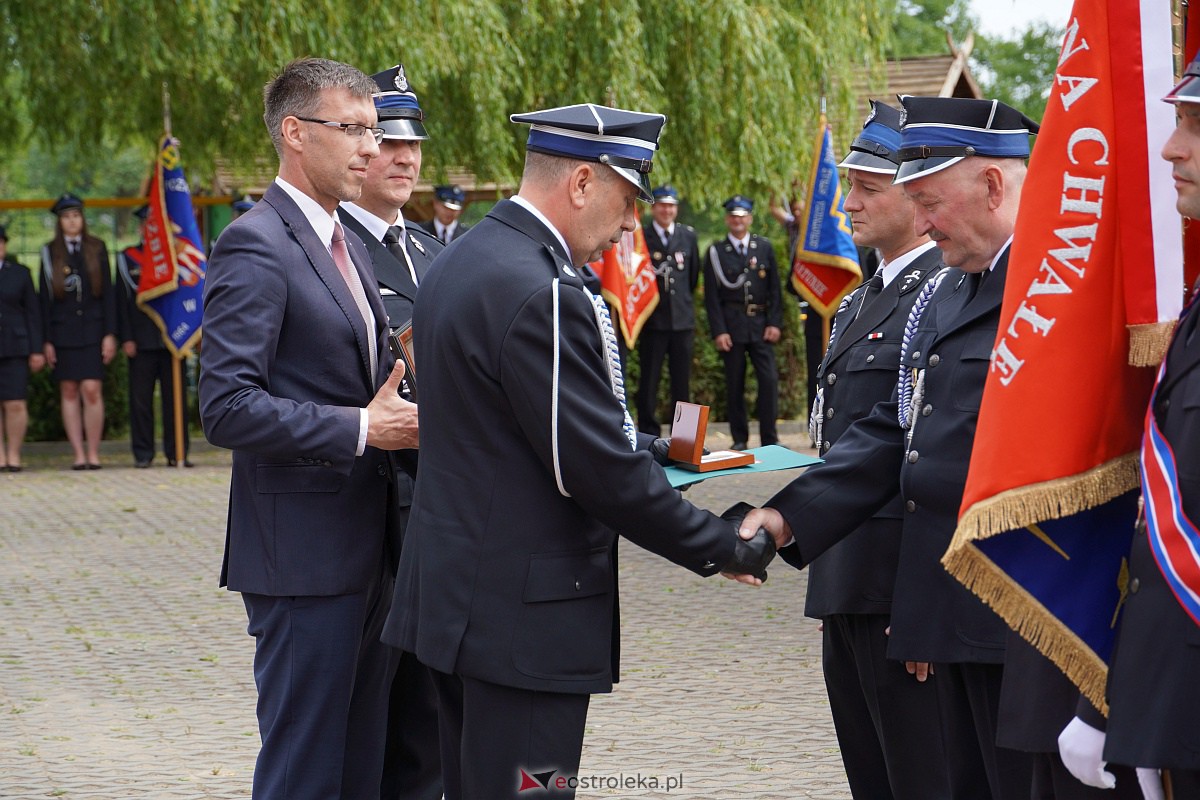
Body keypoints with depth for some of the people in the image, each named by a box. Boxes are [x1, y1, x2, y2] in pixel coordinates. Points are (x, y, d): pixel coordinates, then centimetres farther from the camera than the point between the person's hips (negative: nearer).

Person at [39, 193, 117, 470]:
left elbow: (108, 294, 5)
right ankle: (79, 454, 5)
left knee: (92, 391, -10)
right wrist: (47, 340, 0)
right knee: (69, 393, 1)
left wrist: (110, 334, -2)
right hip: (62, 331, 1)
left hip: (92, 330, -1)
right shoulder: (50, 253, 6)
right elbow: (44, 298, 5)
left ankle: (93, 454, -3)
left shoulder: (97, 249, 6)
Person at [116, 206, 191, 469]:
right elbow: (122, 301, 4)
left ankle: (176, 452, 7)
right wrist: (126, 338, -4)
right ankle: (143, 454, 6)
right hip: (141, 341, -1)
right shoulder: (127, 258, 7)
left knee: (175, 398, 2)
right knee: (141, 398, 0)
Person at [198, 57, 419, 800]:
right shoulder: (255, 245, -14)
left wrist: (398, 412, 4)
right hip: (304, 550, -9)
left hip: (365, 546, 9)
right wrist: (362, 428, -20)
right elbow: (228, 407, -21)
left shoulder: (348, 244, 16)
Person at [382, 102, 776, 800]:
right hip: (523, 613, -10)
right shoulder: (542, 294, -21)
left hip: (460, 593, 10)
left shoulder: (463, 261, 11)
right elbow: (603, 474, -21)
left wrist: (646, 448, 13)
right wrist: (725, 550, -10)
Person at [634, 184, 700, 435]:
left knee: (682, 380, 8)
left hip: (683, 319, 3)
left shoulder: (688, 235, 8)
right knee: (649, 380, 0)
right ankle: (649, 434, 5)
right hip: (653, 320, -3)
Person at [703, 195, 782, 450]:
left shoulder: (764, 248, 9)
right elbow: (711, 295, 1)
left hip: (761, 324, 1)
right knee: (734, 384, 1)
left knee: (769, 379, -7)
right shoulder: (716, 251, 4)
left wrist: (775, 323, -1)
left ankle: (769, 438, -1)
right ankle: (739, 438, 9)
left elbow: (774, 289, 9)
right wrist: (718, 331, -7)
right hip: (731, 325, -1)